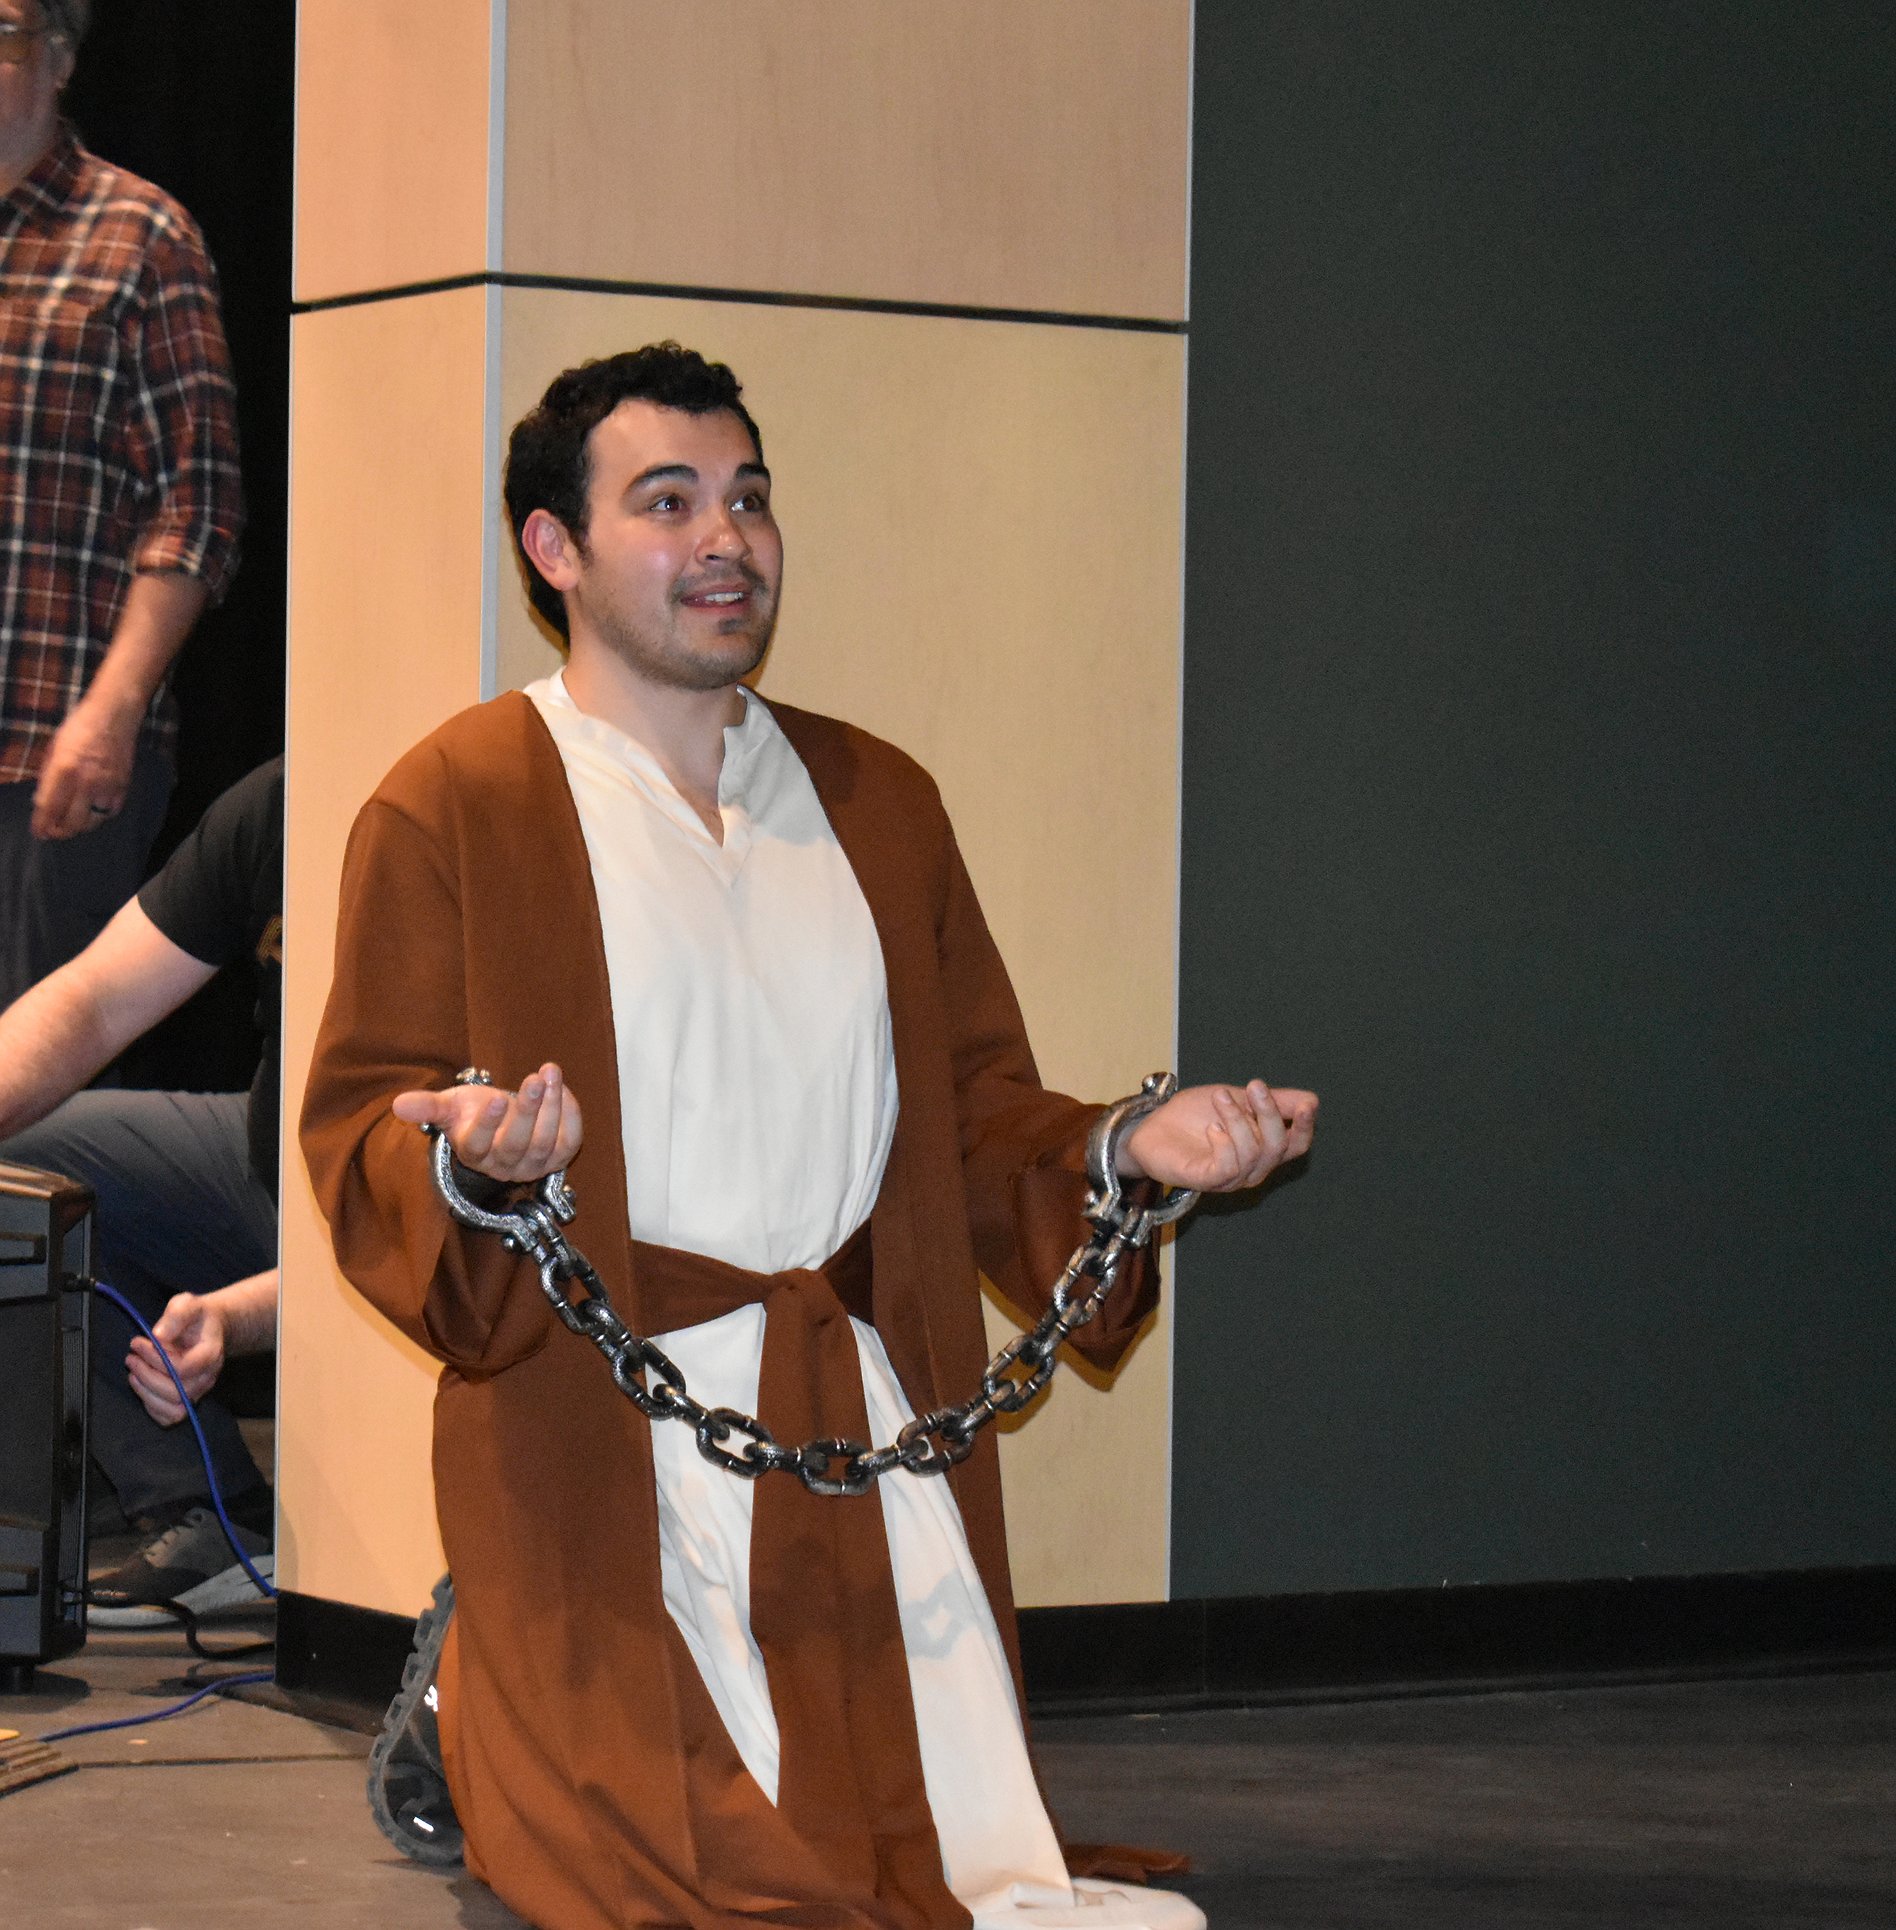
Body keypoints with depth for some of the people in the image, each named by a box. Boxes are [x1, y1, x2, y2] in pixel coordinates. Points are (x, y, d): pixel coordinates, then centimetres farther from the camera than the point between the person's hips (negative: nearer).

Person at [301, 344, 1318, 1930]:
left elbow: (972, 1111, 20)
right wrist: (471, 1161, -26)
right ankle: (472, 1701, 14)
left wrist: (1126, 1148, -1)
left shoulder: (878, 798, 19)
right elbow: (358, 1138, -3)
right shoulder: (450, 805, 1)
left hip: (873, 1423, 5)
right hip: (611, 1430, -5)